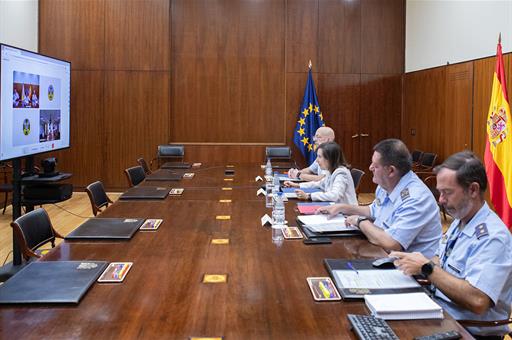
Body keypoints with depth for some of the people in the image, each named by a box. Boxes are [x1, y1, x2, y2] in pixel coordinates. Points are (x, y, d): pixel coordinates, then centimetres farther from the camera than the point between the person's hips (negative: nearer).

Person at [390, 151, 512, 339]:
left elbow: (477, 301, -30)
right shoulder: (459, 222, 8)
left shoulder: (492, 237, -21)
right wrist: (417, 263, -3)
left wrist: (427, 268, -23)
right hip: (440, 315, 8)